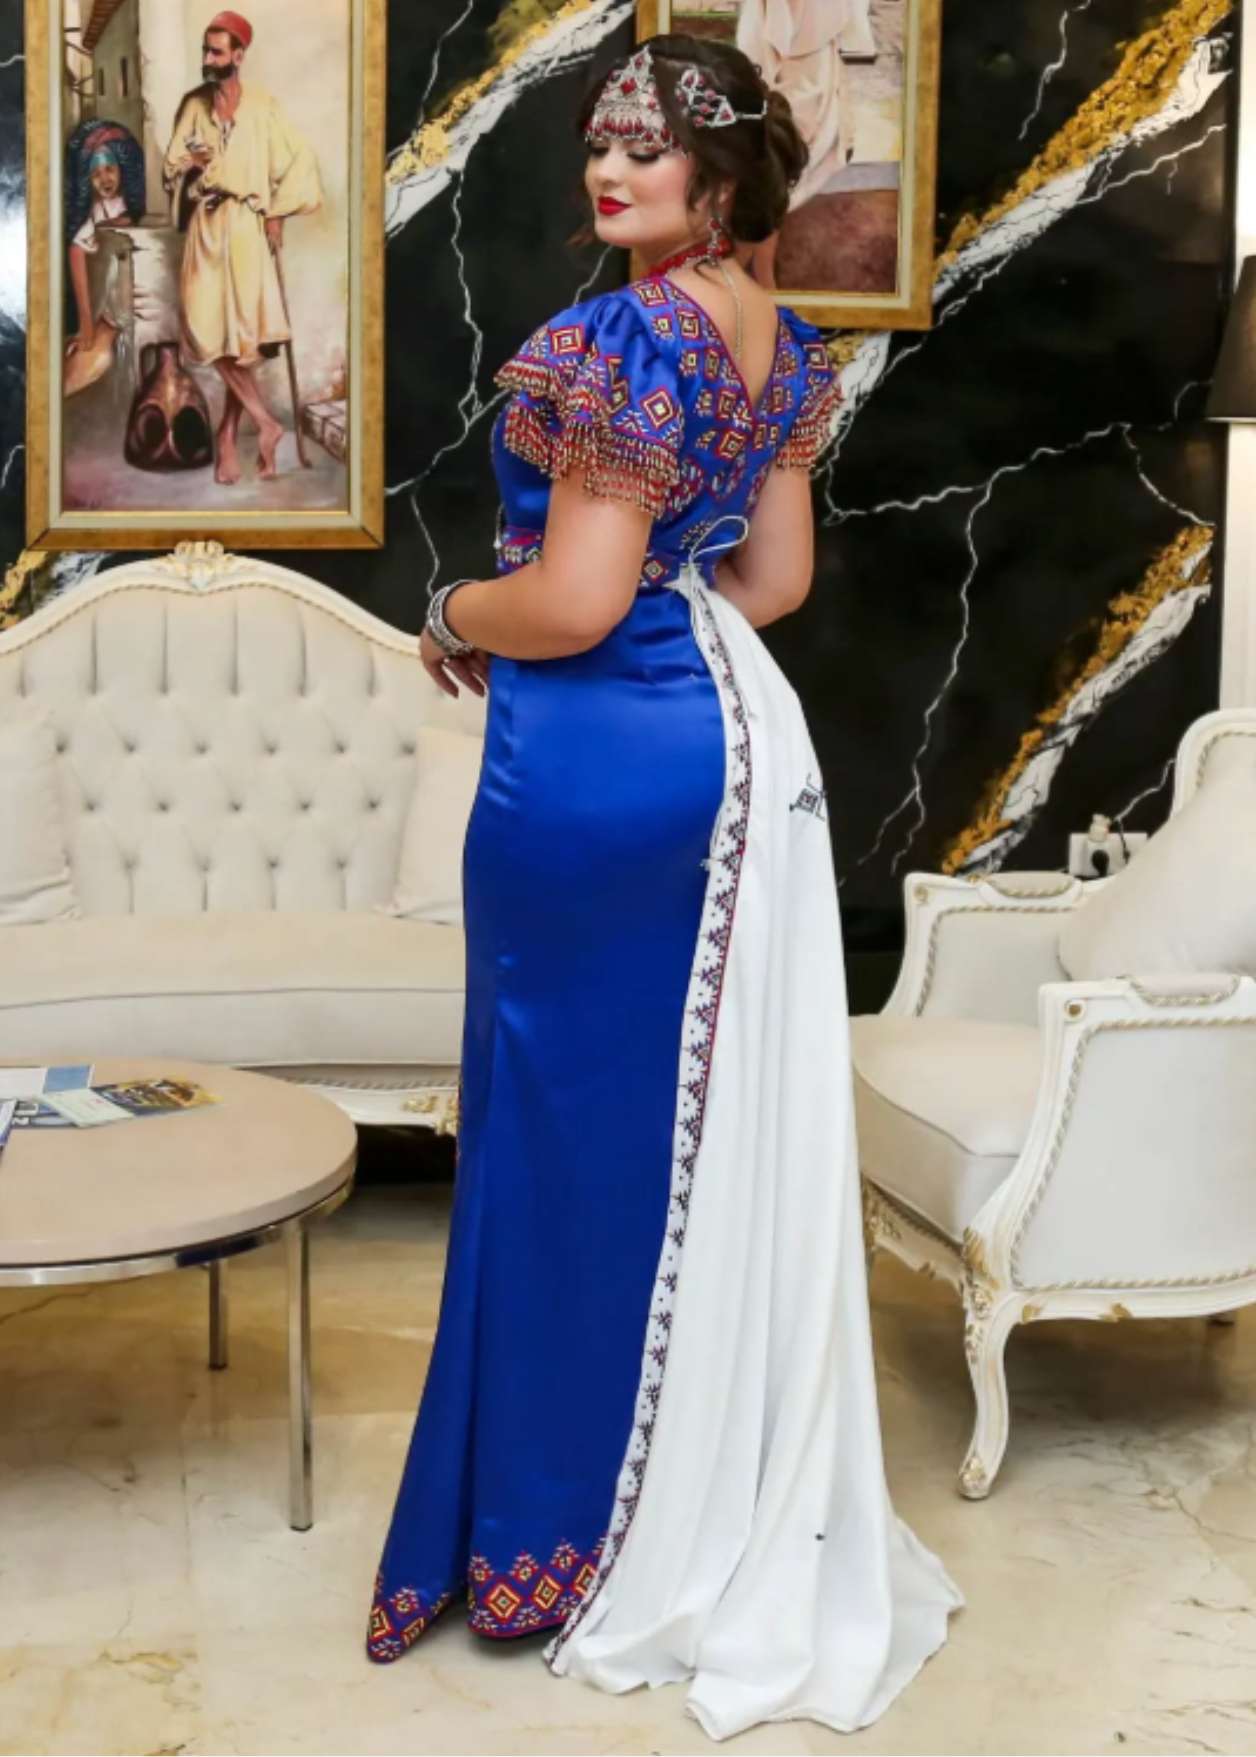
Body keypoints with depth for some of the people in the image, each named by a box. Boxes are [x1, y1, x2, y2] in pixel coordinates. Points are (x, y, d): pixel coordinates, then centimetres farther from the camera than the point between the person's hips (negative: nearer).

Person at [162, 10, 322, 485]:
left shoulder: (265, 107, -1)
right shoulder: (192, 104, 7)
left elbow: (298, 162, 1)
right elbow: (172, 165, 8)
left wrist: (278, 213, -5)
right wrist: (190, 166, -13)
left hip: (249, 226, -2)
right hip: (206, 227, 3)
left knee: (245, 332, -7)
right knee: (209, 329, -7)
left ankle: (229, 434, 4)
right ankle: (266, 422, 3)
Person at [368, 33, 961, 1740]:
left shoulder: (626, 336, -19)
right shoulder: (779, 338, 9)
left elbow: (576, 601, -22)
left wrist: (452, 613, -4)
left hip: (598, 763, -9)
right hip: (736, 731, 9)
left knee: (582, 1124, 4)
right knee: (721, 1121, 15)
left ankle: (569, 1528, 20)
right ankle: (741, 1504, 31)